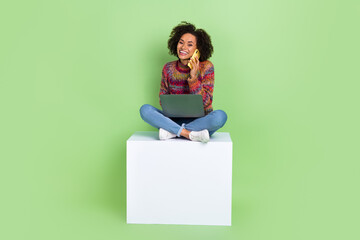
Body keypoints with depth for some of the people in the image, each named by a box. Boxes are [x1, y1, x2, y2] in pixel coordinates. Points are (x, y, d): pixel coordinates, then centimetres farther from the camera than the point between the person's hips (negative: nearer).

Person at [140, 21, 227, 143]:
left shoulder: (206, 67, -4)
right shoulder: (168, 68, 3)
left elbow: (206, 103, -9)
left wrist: (193, 78, -19)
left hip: (200, 121, -2)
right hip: (175, 120, 2)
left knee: (220, 115, -33)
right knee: (145, 109, -20)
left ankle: (171, 131, -25)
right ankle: (190, 134, -28)